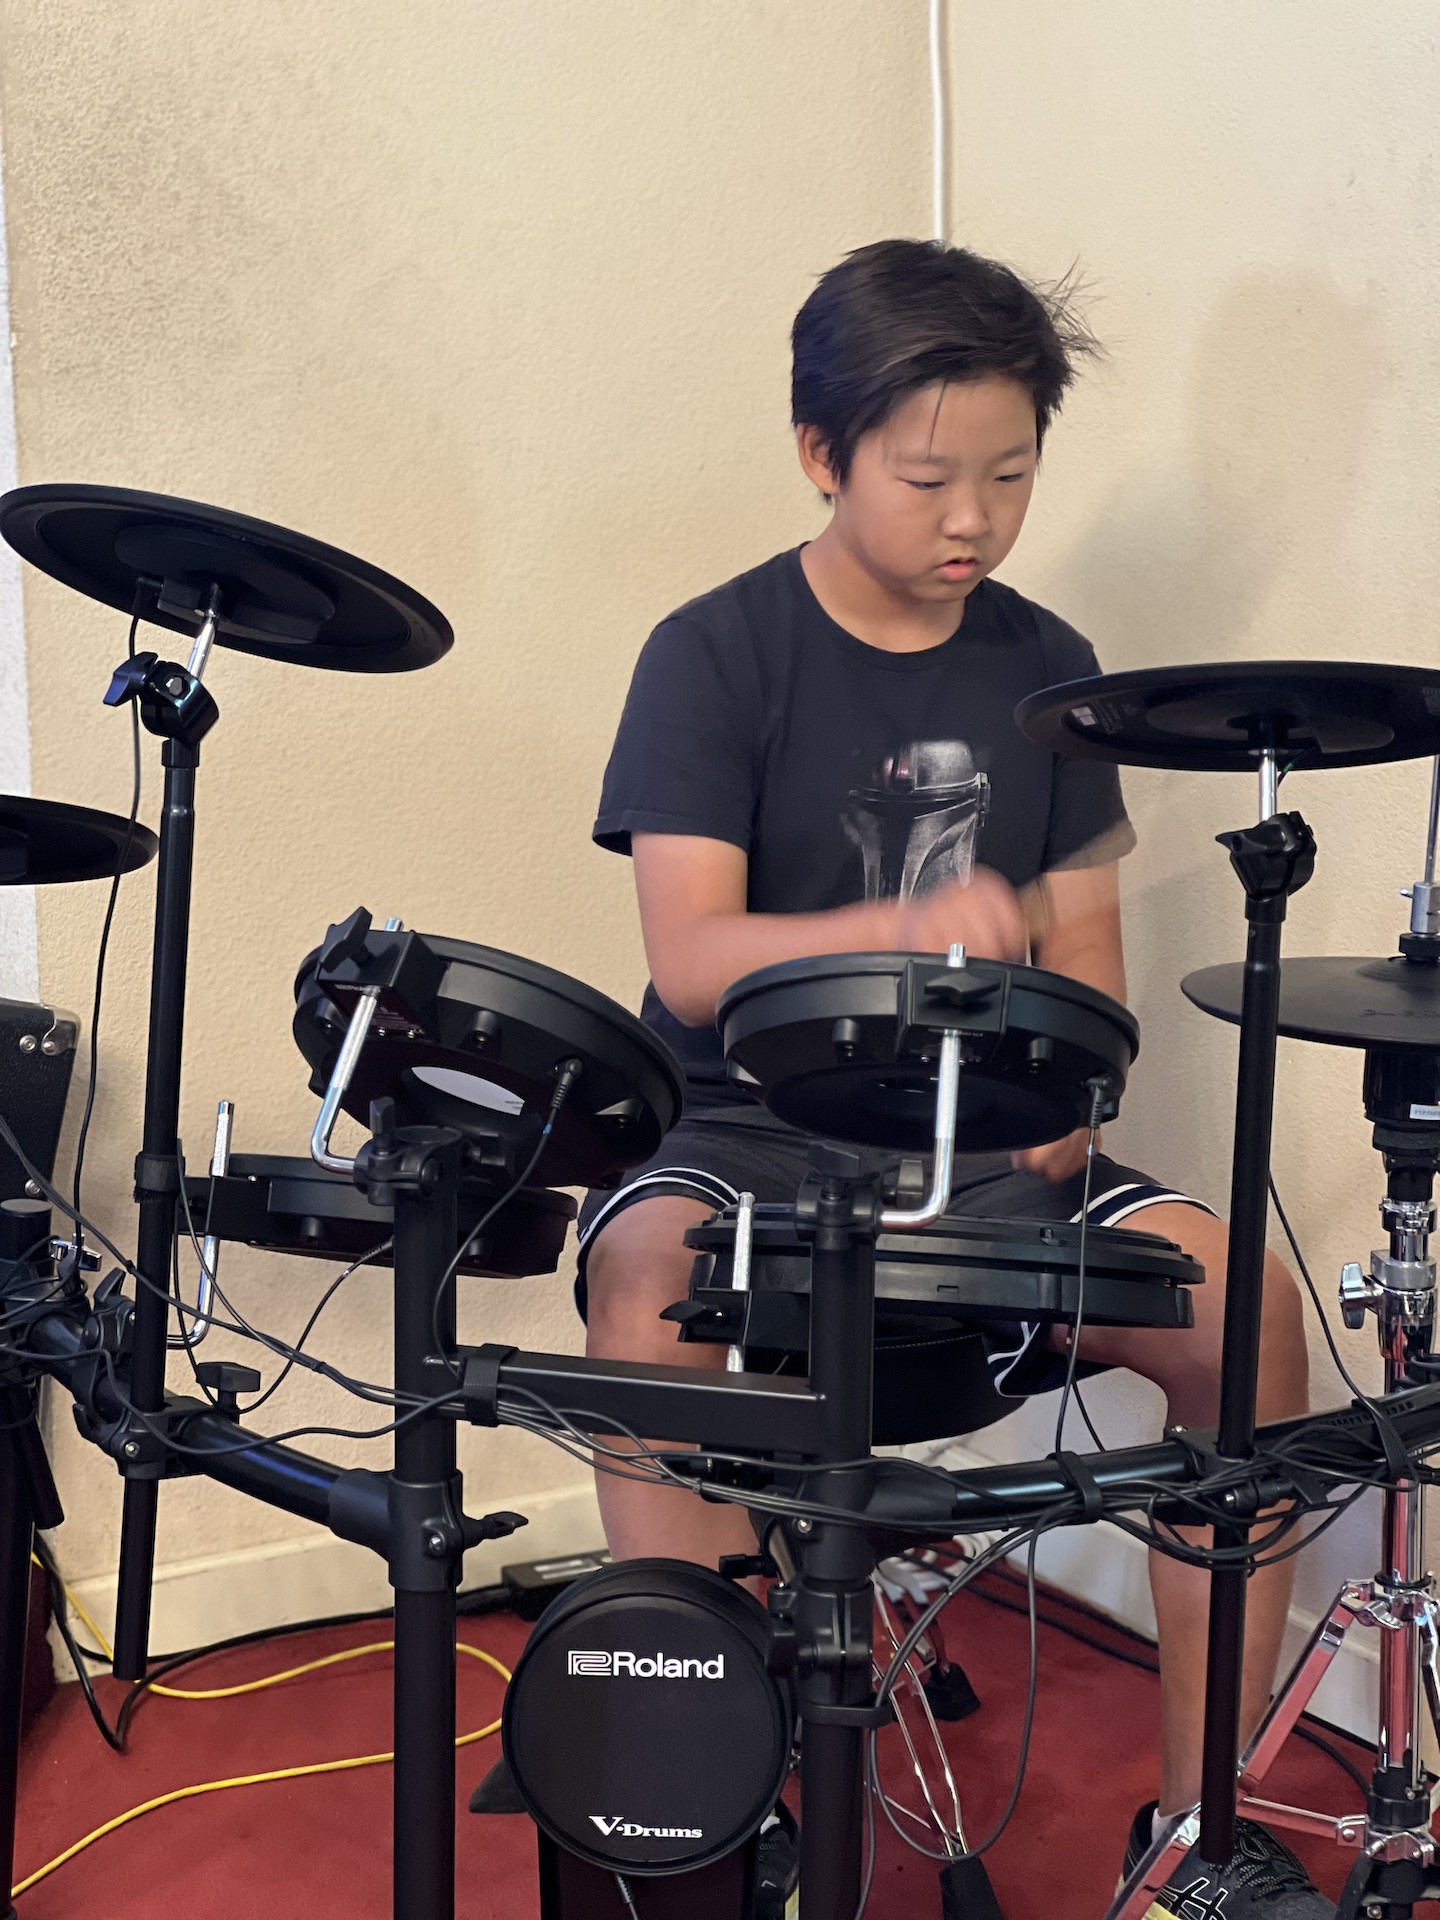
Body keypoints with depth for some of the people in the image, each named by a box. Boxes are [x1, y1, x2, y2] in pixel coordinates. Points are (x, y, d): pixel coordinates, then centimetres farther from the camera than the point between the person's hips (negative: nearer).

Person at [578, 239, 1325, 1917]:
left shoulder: (1043, 667, 9)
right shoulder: (714, 658, -4)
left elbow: (1081, 949, 12)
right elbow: (689, 954, -16)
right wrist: (904, 926, -33)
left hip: (991, 1148, 4)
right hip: (748, 1134, -3)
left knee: (1242, 1303, -20)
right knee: (652, 1300, -35)